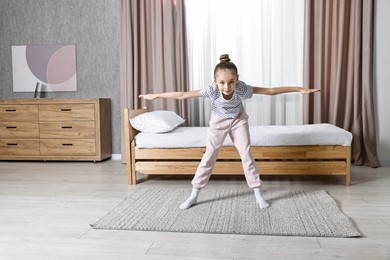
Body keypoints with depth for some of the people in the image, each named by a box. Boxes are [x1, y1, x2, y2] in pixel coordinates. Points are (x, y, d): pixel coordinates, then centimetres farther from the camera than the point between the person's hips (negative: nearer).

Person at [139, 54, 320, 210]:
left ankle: (258, 195, 7)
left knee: (246, 154, -4)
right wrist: (156, 95, -25)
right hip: (218, 121, 0)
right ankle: (194, 195, 10)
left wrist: (298, 89, -25)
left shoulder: (242, 89, -35)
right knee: (209, 155, 1)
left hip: (238, 120, 0)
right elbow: (182, 95, -29)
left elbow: (270, 91, -28)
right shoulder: (212, 90, -35)